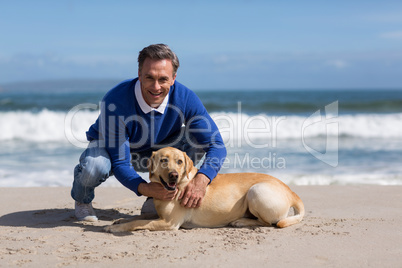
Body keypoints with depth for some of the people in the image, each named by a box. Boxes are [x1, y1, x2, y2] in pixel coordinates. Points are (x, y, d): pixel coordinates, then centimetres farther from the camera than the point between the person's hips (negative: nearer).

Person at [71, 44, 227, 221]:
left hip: (154, 152, 3)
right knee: (95, 166, -38)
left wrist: (200, 181, -46)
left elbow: (216, 145, -26)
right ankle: (82, 199, 1)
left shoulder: (186, 99, -26)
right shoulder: (115, 102, -35)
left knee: (198, 136, -22)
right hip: (111, 148, -3)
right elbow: (120, 163, -31)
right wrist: (145, 189, -51)